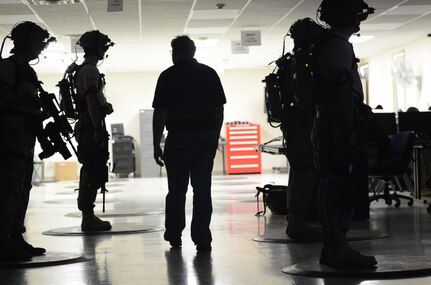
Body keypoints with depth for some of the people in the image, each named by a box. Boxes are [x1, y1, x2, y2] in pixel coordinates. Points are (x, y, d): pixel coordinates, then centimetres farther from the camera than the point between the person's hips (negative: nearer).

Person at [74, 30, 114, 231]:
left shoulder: (83, 69, 21)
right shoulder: (90, 70, -11)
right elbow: (91, 99, -20)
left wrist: (104, 107, 12)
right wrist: (98, 128, -23)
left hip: (85, 126, 11)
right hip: (91, 126, -11)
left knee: (90, 172, 13)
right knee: (94, 173, -10)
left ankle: (88, 216, 17)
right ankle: (88, 218, -9)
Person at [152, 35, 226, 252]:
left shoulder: (168, 76, -3)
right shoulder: (210, 73, 6)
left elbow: (160, 113, -7)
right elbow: (219, 109, 8)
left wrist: (156, 145, -2)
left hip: (179, 138, -2)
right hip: (207, 137, 2)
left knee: (177, 190, 11)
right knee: (203, 189, 4)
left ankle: (174, 236, 21)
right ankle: (202, 240, 0)